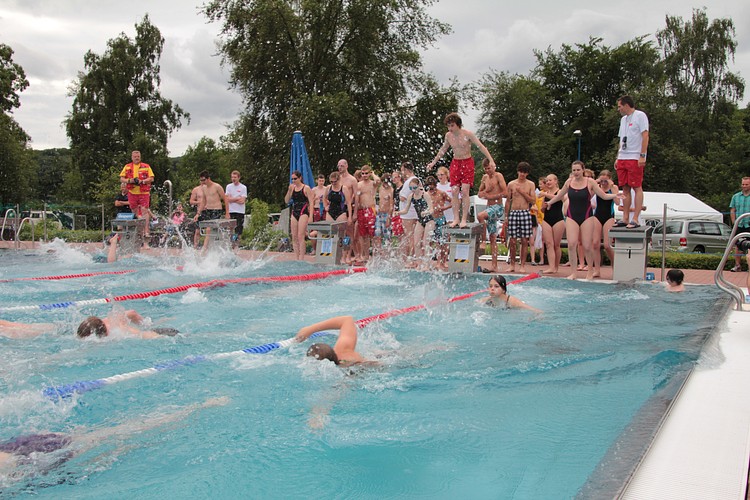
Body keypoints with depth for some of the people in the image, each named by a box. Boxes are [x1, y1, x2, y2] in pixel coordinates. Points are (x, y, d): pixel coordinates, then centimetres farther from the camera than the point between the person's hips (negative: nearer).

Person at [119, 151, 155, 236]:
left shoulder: (146, 166, 6)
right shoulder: (127, 167, 11)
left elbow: (151, 179, 0)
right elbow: (121, 179, 8)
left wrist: (142, 181, -15)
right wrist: (129, 180, -12)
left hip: (144, 193, -3)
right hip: (132, 193, 3)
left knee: (144, 211, -9)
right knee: (135, 211, 9)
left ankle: (146, 231, -12)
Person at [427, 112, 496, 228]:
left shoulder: (468, 134, -12)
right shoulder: (448, 136, 2)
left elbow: (481, 146, -12)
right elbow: (443, 150, 18)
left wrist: (491, 160, -20)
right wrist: (433, 162, 23)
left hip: (467, 163, -4)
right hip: (455, 163, 4)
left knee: (464, 191, -12)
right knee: (455, 192, -3)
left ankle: (464, 219, -9)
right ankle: (456, 218, 1)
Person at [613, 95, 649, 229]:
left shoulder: (640, 115, -3)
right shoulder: (623, 119, 21)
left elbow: (645, 136, -10)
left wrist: (642, 156, -17)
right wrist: (617, 158, 18)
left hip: (635, 158, -8)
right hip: (622, 158, 8)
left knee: (637, 187, -6)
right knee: (625, 188, 7)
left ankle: (635, 219, -8)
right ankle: (625, 219, 10)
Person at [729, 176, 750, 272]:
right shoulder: (736, 196, 10)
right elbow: (732, 210, 11)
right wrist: (734, 222, 1)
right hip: (739, 225, 2)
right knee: (738, 245, 4)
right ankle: (737, 265, 10)